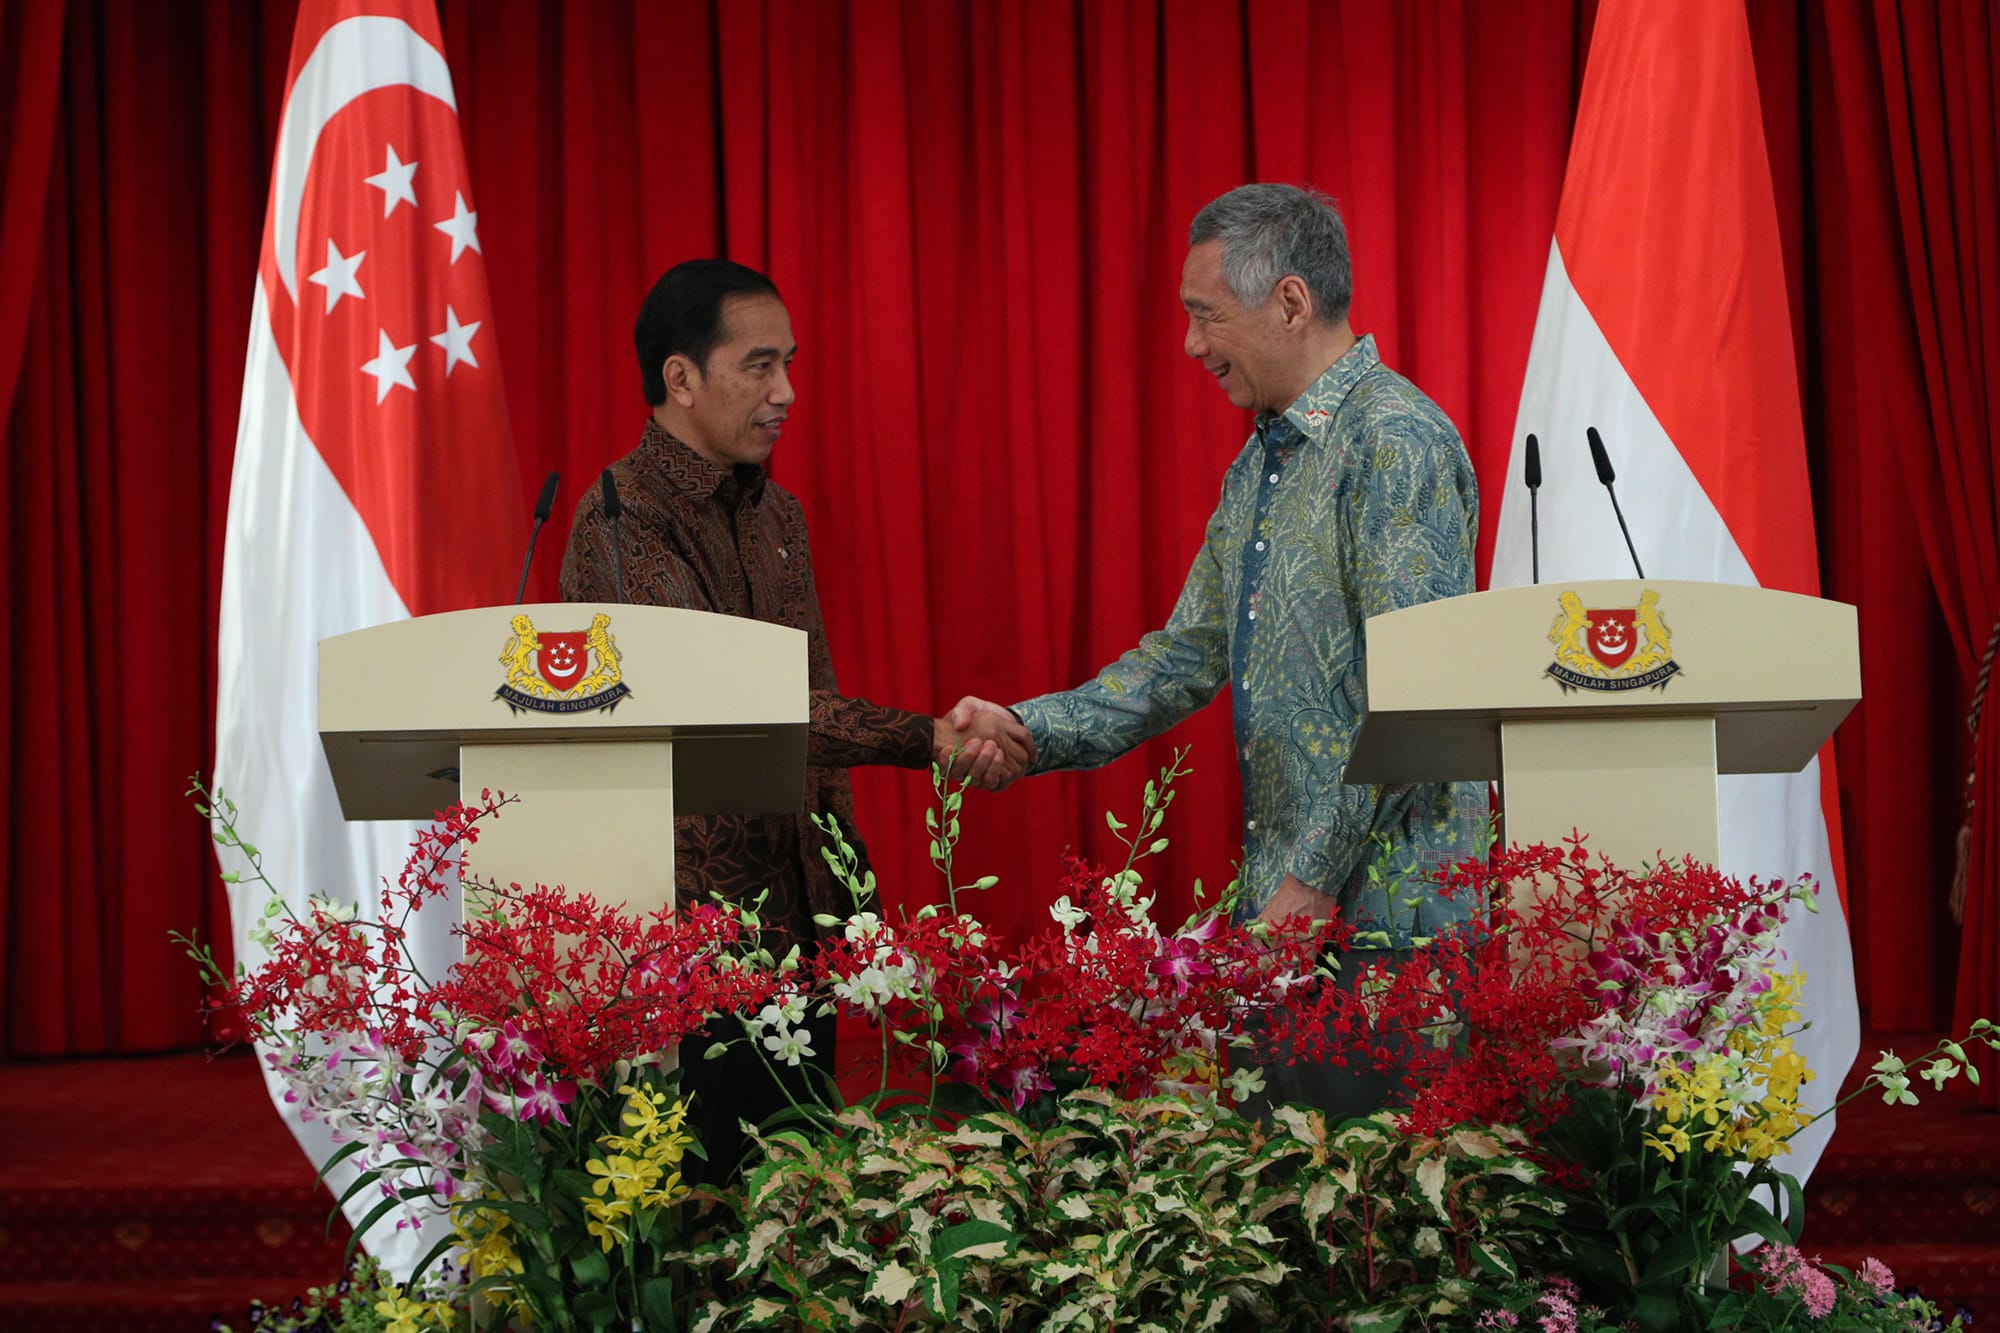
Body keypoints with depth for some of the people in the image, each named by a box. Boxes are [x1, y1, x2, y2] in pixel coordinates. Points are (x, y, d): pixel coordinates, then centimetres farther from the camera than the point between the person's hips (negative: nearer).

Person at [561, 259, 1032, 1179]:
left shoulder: (777, 516, 15)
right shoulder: (620, 523, -12)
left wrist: (842, 884, 16)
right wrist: (930, 741, -27)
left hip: (794, 921, 8)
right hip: (679, 929, -8)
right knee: (696, 1190, -6)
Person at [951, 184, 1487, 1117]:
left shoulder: (1396, 440, -13)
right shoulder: (1260, 463, 18)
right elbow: (1192, 654, 20)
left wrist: (1313, 879, -19)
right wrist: (1031, 731, 8)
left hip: (1382, 909, -9)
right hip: (1280, 903, 9)